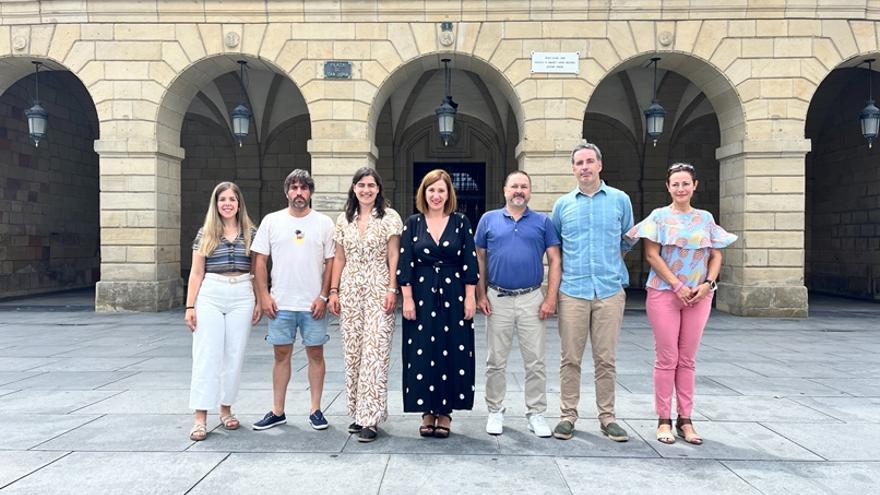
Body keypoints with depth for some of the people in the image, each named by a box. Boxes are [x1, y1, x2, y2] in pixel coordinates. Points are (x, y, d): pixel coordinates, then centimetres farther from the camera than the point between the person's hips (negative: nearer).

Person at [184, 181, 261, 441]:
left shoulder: (250, 233, 8)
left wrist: (259, 302, 4)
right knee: (207, 355, -4)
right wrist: (190, 306, -1)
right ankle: (200, 418, -2)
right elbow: (196, 272, 5)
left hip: (242, 296, 1)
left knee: (234, 356, 5)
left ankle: (226, 410, 19)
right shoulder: (205, 234, 6)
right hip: (210, 295, -1)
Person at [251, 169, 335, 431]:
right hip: (280, 303, 1)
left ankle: (315, 410, 17)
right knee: (281, 354, 8)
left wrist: (323, 296, -5)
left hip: (313, 304, -1)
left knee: (315, 354, 5)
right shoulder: (272, 221, 4)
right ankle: (277, 412, 18)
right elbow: (260, 260, 5)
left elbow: (331, 261, 2)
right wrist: (264, 296, -2)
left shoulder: (324, 223, 2)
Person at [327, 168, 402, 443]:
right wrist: (333, 291, 8)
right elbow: (339, 258, 14)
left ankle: (370, 418, -4)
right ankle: (357, 413, 17)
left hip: (378, 291, -4)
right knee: (352, 353, 6)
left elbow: (393, 257, -2)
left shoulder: (389, 217, 1)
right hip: (350, 292, 4)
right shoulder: (343, 219, 12)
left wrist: (392, 290, -10)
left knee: (374, 353, -8)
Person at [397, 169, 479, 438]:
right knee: (422, 353, 2)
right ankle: (427, 411, 15)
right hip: (421, 296, 0)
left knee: (452, 353, 3)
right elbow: (404, 264, 1)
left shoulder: (461, 222, 4)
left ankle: (445, 411, 16)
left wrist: (470, 297, -4)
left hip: (454, 295, 0)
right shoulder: (413, 223, 4)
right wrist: (407, 298, -6)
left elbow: (470, 262, 2)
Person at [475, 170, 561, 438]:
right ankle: (495, 412, 20)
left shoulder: (542, 222, 5)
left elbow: (554, 260, 3)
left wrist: (551, 298, -5)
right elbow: (480, 259, 8)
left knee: (535, 361, 3)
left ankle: (536, 414, 15)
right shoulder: (489, 219, 6)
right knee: (496, 361, 8)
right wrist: (481, 295, 0)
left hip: (532, 299, 0)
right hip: (497, 299, 0)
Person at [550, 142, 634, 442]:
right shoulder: (562, 205, 8)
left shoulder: (620, 200, 6)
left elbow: (628, 240, 19)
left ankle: (607, 417, 15)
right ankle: (568, 415, 14)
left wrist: (609, 261, 14)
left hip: (610, 290, 0)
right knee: (570, 358, 3)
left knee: (605, 359, 4)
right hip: (572, 291, 1)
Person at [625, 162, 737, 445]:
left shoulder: (705, 218, 12)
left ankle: (685, 420, 15)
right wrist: (677, 286, -12)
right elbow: (651, 255, -5)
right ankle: (664, 420, 8)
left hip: (698, 295, 3)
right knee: (667, 358, -1)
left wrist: (708, 284, -6)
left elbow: (716, 256, 11)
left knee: (687, 359, 7)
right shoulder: (659, 216, 2)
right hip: (664, 293, -3)